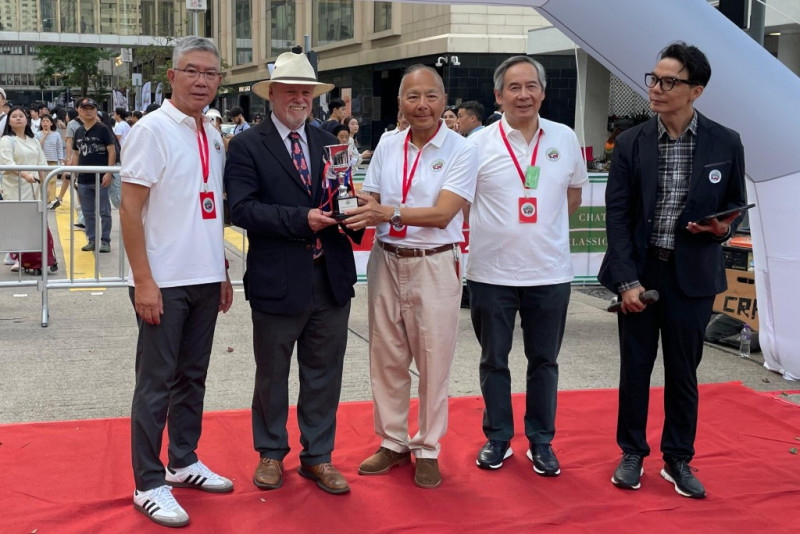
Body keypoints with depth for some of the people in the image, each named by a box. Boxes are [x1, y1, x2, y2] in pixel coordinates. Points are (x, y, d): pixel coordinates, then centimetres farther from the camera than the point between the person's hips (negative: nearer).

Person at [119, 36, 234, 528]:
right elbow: (130, 208, -14)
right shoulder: (152, 130, -11)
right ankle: (150, 484, 12)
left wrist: (223, 272, 15)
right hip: (163, 282, -7)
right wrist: (143, 281, -17)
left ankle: (184, 462, 31)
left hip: (205, 280, 7)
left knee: (193, 376, 16)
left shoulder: (214, 137, 9)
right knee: (156, 382, 2)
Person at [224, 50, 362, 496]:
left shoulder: (329, 142, 11)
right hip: (278, 281, -4)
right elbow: (243, 208, -14)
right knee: (273, 375, 13)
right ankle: (271, 454, 31)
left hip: (332, 279, 4)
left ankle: (318, 456, 28)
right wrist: (302, 220, -21)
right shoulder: (247, 145, -4)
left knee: (324, 374, 13)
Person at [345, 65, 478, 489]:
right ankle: (393, 442, 26)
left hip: (435, 265, -4)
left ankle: (428, 450, 19)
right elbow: (370, 202, 10)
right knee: (386, 358, 11)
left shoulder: (461, 151, -7)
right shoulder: (387, 146, 7)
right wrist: (360, 213, -13)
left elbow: (442, 213, -16)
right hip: (386, 261, 4)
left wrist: (388, 212, -25)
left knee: (433, 362, 4)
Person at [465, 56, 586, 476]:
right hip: (491, 272, -1)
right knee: (493, 360, 11)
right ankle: (497, 437, 26)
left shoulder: (565, 139, 2)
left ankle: (541, 441, 25)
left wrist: (546, 224, 3)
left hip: (550, 272, 1)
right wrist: (490, 230, -5)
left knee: (544, 361, 11)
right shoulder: (478, 144, -5)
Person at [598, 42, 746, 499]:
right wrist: (626, 280, -11)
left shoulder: (726, 144, -2)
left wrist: (724, 227, -16)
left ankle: (678, 459, 24)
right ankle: (632, 453, 25)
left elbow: (736, 206, 8)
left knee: (683, 371, 9)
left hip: (692, 275, 0)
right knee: (635, 367, 9)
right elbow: (617, 215, -4)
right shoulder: (631, 143, -2)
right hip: (639, 272, 0)